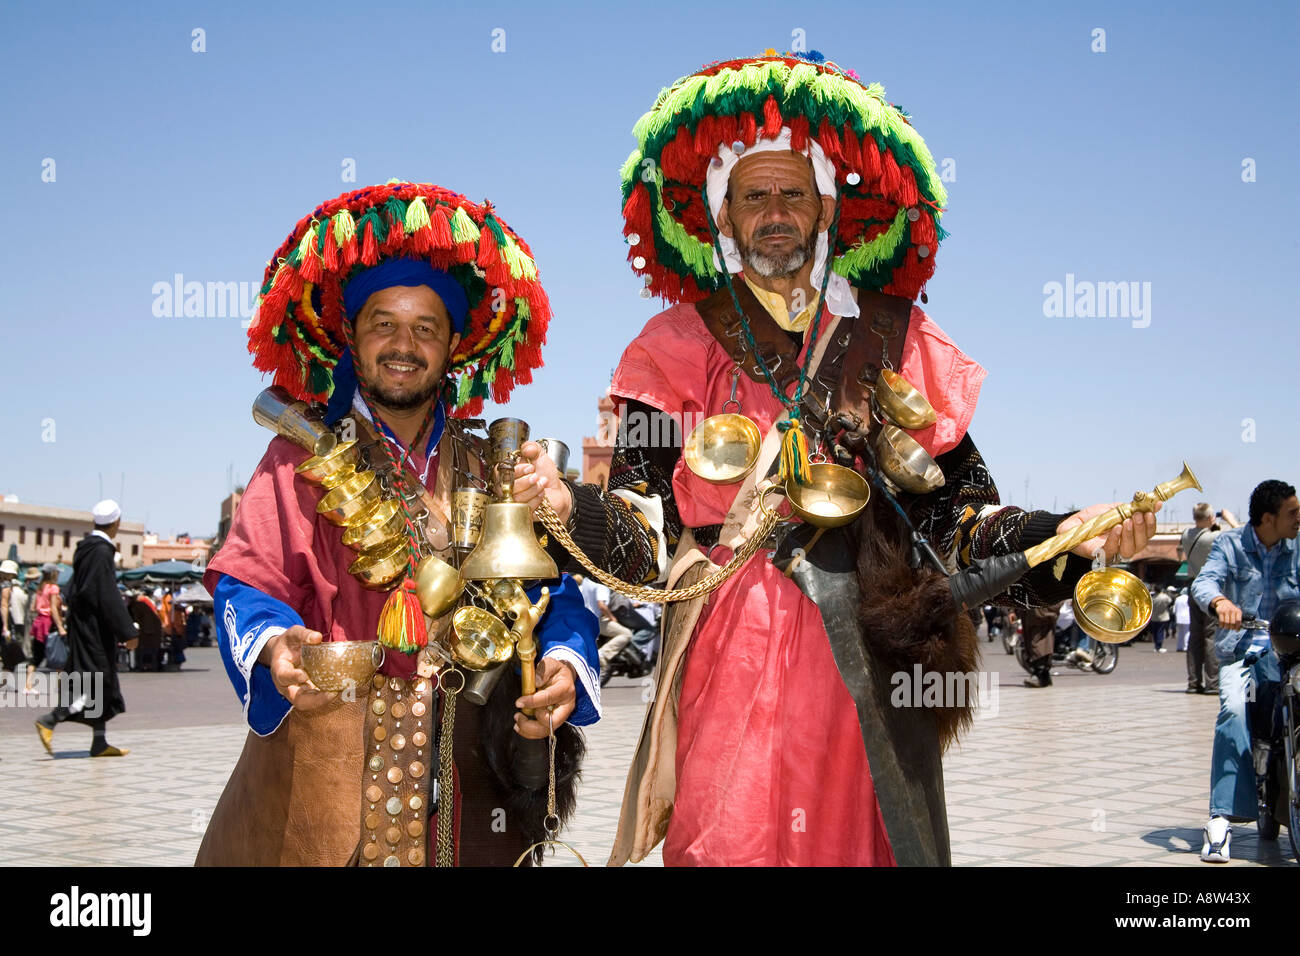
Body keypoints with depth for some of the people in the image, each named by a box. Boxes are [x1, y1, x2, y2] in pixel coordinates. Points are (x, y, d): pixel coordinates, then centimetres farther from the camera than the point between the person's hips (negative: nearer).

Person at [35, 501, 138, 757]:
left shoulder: (85, 547, 11)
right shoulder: (102, 551, -17)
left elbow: (74, 590, 17)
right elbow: (109, 597, -21)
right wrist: (128, 631, -17)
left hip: (83, 624, 10)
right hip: (95, 627, -10)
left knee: (100, 683, 11)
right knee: (94, 681, -6)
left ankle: (100, 743, 14)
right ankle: (50, 721, -12)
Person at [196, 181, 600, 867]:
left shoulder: (493, 470, 12)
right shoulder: (302, 458, 5)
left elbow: (550, 590, 6)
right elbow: (248, 585, -5)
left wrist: (562, 660, -16)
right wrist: (275, 646, -27)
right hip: (323, 755, -2)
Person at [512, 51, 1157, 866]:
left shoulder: (890, 340, 10)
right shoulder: (681, 346, 8)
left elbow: (959, 512, 5)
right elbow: (644, 531, -1)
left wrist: (1068, 535, -12)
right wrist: (569, 504, -21)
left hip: (867, 659, 1)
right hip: (730, 663, -1)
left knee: (861, 839, 7)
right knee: (729, 842, -2)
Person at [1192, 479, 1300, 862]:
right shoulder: (1230, 544, 3)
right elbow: (1204, 581, -13)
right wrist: (1220, 602, -37)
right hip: (1239, 649, -2)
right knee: (1234, 709, -26)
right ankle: (1222, 819, -30)